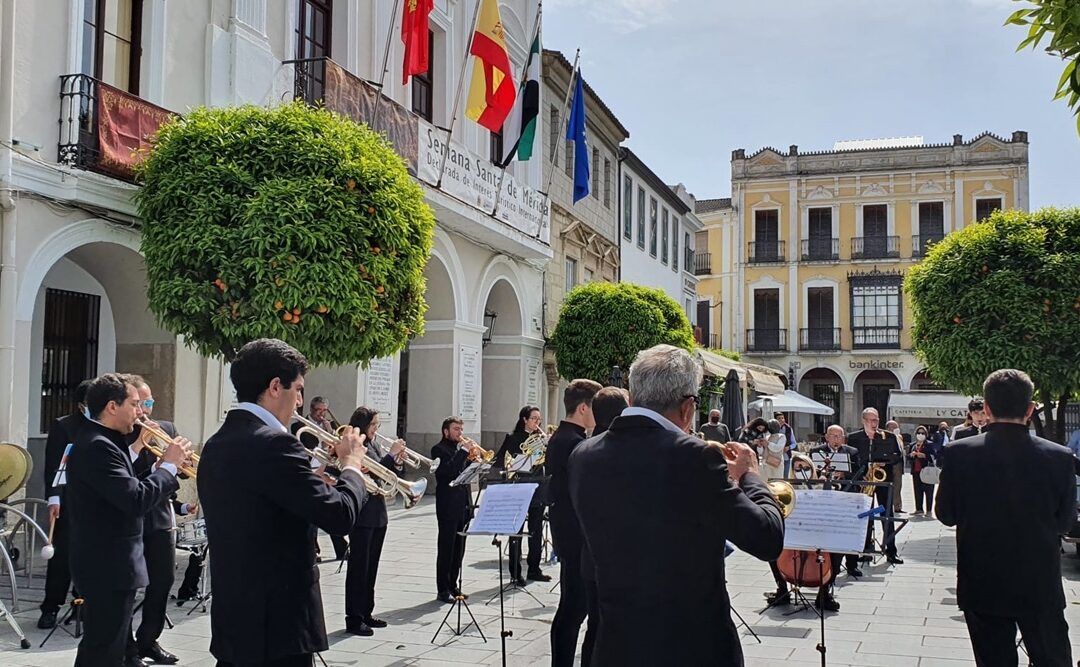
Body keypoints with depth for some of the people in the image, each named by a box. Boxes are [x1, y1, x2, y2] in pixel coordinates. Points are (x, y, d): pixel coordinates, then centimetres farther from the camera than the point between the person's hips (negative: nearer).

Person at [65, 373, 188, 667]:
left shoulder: (100, 442, 13)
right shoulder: (98, 446, -21)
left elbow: (127, 490, 12)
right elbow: (136, 500, -29)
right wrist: (169, 464, -17)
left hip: (109, 563, 11)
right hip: (108, 567, -11)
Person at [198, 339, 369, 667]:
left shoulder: (216, 445, 9)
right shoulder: (273, 443, -19)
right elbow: (340, 516, -20)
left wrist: (317, 476, 13)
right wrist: (352, 465, -3)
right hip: (276, 624, -9)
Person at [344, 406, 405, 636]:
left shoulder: (373, 447, 13)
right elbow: (369, 474, -24)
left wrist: (398, 464, -4)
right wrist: (391, 454, -22)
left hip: (378, 515, 8)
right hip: (362, 516, -8)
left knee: (371, 567, 14)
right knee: (358, 567, -4)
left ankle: (366, 613, 23)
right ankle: (353, 619, 1)